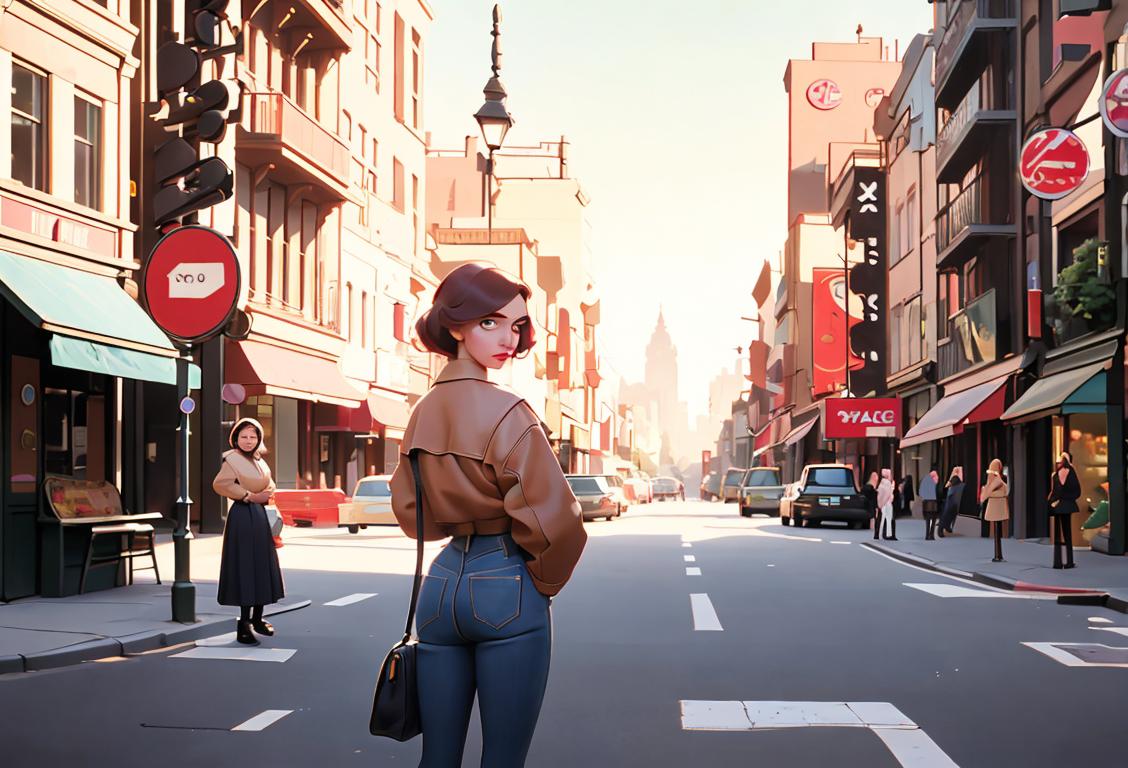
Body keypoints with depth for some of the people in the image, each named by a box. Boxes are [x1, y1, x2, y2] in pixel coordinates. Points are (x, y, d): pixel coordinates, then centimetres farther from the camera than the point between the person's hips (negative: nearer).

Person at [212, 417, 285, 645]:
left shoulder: (259, 461, 15)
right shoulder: (232, 459, -10)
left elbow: (269, 485, 27)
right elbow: (220, 484, -23)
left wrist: (266, 495, 4)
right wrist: (249, 496, -18)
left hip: (260, 515, 8)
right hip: (243, 517, -8)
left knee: (262, 566, 11)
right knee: (245, 566, -6)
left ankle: (257, 618, 23)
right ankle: (244, 623, -1)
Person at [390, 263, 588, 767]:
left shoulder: (423, 412, 8)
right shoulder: (505, 411, -14)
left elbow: (409, 513, 16)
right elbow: (555, 523, -18)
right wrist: (545, 582, -1)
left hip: (441, 584, 7)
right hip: (506, 589, -7)